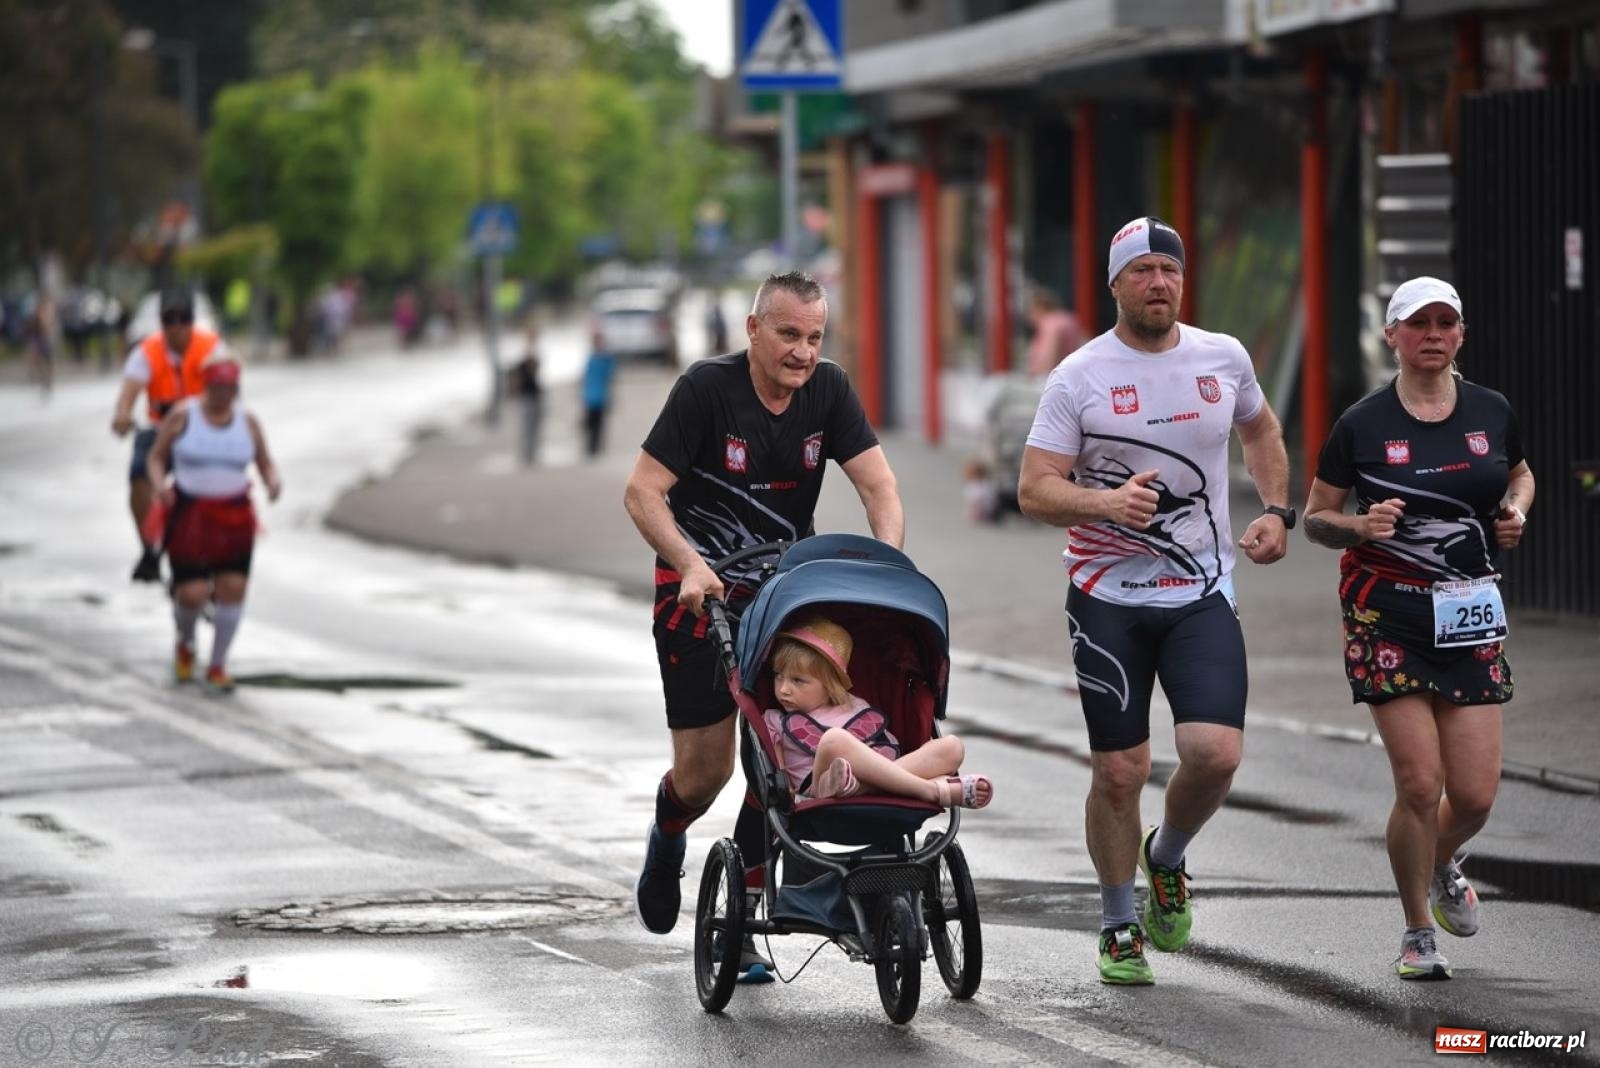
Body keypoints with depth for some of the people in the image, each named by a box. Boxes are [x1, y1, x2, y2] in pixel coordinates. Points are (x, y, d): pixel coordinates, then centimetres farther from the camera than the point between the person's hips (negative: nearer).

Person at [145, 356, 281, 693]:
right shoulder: (182, 416, -3)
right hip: (189, 515, -3)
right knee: (192, 594, -8)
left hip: (234, 517, 3)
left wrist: (274, 482, -12)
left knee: (233, 588, -5)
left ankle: (218, 666, 12)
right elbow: (157, 457, 3)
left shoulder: (247, 422, 4)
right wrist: (160, 485, -16)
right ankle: (185, 643, 27)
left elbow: (265, 463, 10)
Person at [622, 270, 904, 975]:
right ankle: (667, 838, 35)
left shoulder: (827, 390, -6)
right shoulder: (707, 388, -17)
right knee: (704, 769, -2)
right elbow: (642, 490, -19)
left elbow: (878, 486, -9)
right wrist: (690, 566, -33)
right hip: (700, 586, -3)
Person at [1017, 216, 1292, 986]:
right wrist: (1107, 501, -28)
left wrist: (1276, 511, 12)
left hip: (1202, 594, 2)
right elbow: (1034, 490, -9)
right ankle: (1119, 928, 20)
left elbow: (1260, 430, 26)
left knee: (1215, 752, -15)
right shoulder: (1079, 378, -5)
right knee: (1118, 771, 0)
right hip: (1108, 596, -2)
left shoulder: (1224, 359, 4)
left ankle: (1167, 860, 17)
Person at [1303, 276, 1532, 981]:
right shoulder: (1362, 426, -4)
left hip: (1471, 616, 3)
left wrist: (1516, 511, 3)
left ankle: (1441, 866, 35)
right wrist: (1359, 526, -17)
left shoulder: (1492, 414, 5)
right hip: (1389, 617, -3)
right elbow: (1315, 518, 4)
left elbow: (1520, 476, 25)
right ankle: (1418, 935, 10)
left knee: (1475, 795, -1)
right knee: (1419, 784, -10)